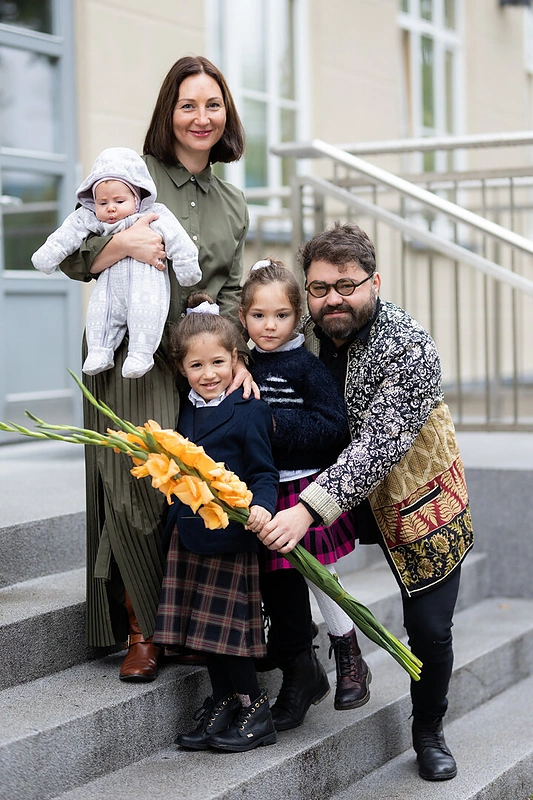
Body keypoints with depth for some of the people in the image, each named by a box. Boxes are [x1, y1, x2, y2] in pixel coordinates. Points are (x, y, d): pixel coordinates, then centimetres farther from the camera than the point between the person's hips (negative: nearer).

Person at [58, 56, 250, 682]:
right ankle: (141, 630, 6)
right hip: (132, 361, -4)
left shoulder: (232, 205, 17)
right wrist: (121, 245, -18)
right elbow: (70, 259, 1)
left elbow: (230, 291, 15)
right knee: (139, 489, -10)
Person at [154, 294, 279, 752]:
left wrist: (261, 507, -28)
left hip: (232, 534, -7)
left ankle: (255, 711, 9)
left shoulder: (249, 411, -10)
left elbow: (264, 472, -13)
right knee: (203, 627, 11)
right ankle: (222, 708, 23)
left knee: (225, 623, -4)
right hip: (190, 533, 7)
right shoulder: (188, 410, 10)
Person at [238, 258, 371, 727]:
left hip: (307, 487, -5)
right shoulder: (246, 367, 8)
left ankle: (350, 659, 24)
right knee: (277, 584, 9)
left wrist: (277, 423, -21)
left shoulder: (308, 367, -9)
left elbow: (334, 427, -17)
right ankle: (300, 673, 22)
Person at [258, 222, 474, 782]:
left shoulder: (411, 348, -27)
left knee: (430, 630, -2)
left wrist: (308, 509, -44)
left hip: (415, 499, -4)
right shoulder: (301, 332, -10)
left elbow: (378, 446, -35)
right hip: (331, 488, 5)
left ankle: (429, 734, 24)